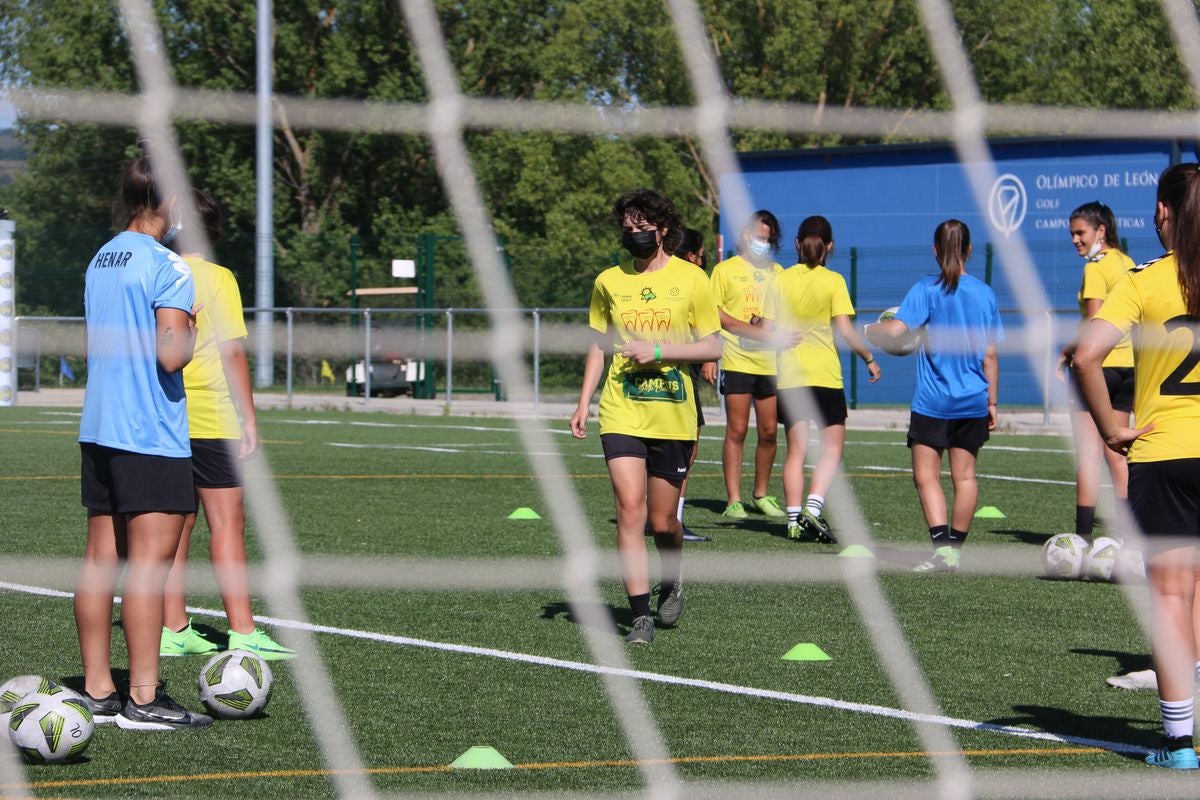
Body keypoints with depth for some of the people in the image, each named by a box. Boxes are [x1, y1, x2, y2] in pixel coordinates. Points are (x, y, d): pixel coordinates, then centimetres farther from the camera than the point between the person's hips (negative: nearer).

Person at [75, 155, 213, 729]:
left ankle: (97, 692, 11)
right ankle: (143, 698, -8)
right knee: (150, 560, -7)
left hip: (97, 431, 8)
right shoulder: (166, 267, -12)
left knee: (101, 558, 8)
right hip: (151, 437, -8)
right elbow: (171, 356, -19)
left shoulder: (99, 262, 14)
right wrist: (193, 332, 0)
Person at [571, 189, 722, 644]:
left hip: (673, 416, -1)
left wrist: (657, 351, -14)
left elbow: (712, 348, -1)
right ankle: (640, 615, -11)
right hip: (621, 414, 1)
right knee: (629, 508, -13)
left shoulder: (690, 280, -1)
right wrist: (583, 403, 9)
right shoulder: (609, 282, 8)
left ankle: (672, 585, 37)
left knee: (663, 521, 6)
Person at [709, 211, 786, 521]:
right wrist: (752, 330, -13)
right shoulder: (726, 270, 4)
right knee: (737, 431, -5)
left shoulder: (777, 272, 16)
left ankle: (761, 494, 19)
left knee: (769, 432, 4)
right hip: (737, 361, -4)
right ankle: (733, 500, -3)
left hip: (770, 362, 4)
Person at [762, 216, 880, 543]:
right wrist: (869, 359, 3)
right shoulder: (833, 281, -5)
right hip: (825, 374, -3)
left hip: (789, 375, 3)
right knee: (832, 446, 4)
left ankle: (794, 519, 6)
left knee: (795, 450, 9)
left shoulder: (779, 281, 3)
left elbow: (767, 331, 2)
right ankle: (813, 507, -13)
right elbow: (845, 331, -10)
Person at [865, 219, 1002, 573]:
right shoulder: (985, 293, 4)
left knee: (926, 476, -1)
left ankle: (942, 547, -17)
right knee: (964, 476, 11)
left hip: (932, 402, -4)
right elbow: (990, 356, 6)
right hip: (972, 402, 4)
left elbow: (895, 331, -20)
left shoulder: (926, 290, -8)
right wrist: (992, 403, 13)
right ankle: (955, 549, 14)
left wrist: (872, 329, 2)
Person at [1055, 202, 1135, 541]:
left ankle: (1083, 534, -9)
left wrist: (1065, 354, -7)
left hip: (1097, 364, -8)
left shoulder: (1096, 267, -11)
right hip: (1128, 363, 8)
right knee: (1115, 450, 13)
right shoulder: (1128, 264, 12)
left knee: (1088, 451, -6)